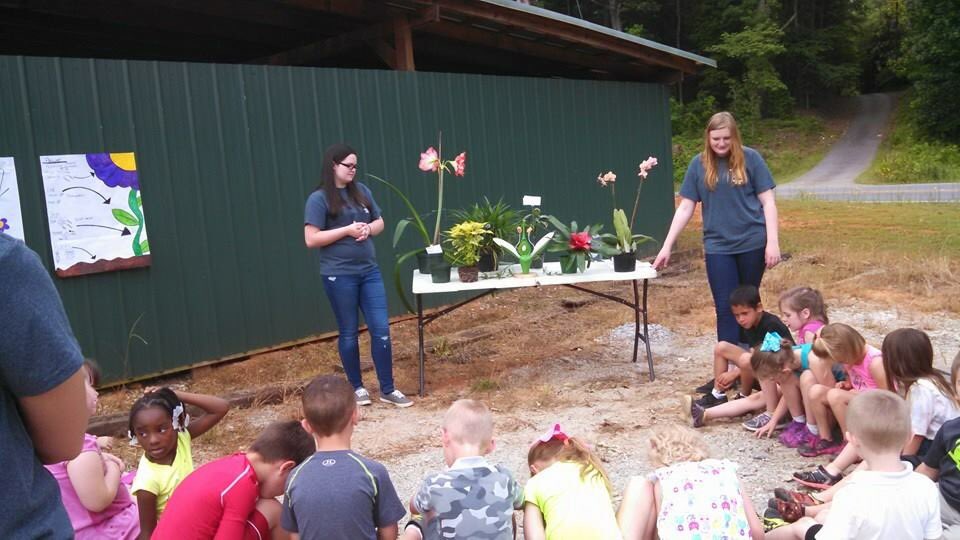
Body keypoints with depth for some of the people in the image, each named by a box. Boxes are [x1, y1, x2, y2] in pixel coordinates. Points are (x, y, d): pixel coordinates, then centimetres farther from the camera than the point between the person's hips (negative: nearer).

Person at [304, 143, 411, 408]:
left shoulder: (362, 191, 8)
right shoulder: (319, 199, -8)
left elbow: (379, 222, 17)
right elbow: (311, 239, -13)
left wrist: (368, 229, -5)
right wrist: (347, 230, -16)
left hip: (369, 271, 5)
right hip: (339, 276, -5)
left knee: (381, 329, 3)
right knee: (349, 333, 7)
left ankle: (387, 389, 13)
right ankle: (357, 387, 24)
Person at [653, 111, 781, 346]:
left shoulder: (750, 158, -3)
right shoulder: (699, 164, 2)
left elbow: (768, 202, -2)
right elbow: (685, 208, 3)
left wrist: (773, 242, -9)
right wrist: (667, 246, -1)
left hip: (752, 243, -1)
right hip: (717, 246, 1)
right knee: (726, 309, -1)